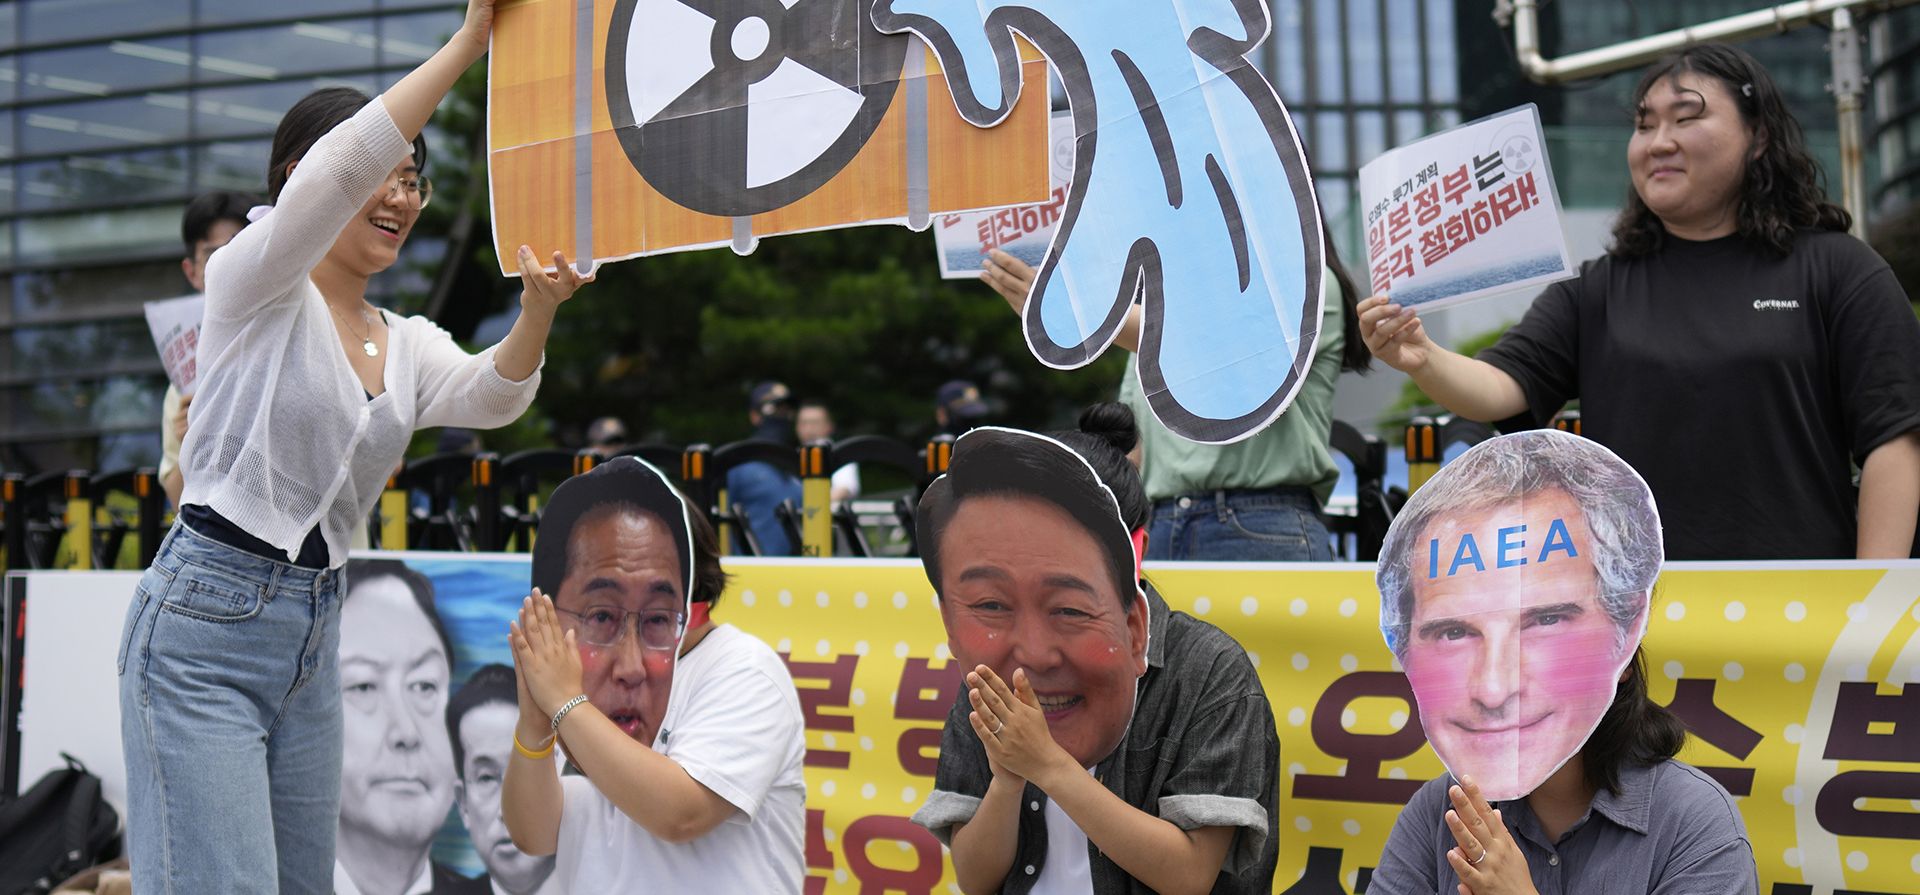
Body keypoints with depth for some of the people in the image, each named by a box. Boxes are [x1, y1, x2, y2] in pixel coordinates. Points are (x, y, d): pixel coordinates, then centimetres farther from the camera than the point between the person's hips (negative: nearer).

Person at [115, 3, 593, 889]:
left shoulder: (409, 345, 13)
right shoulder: (258, 286, -5)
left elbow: (489, 395, -8)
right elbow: (341, 167, -22)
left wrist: (536, 313, -28)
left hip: (313, 636, 7)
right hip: (202, 623, -7)